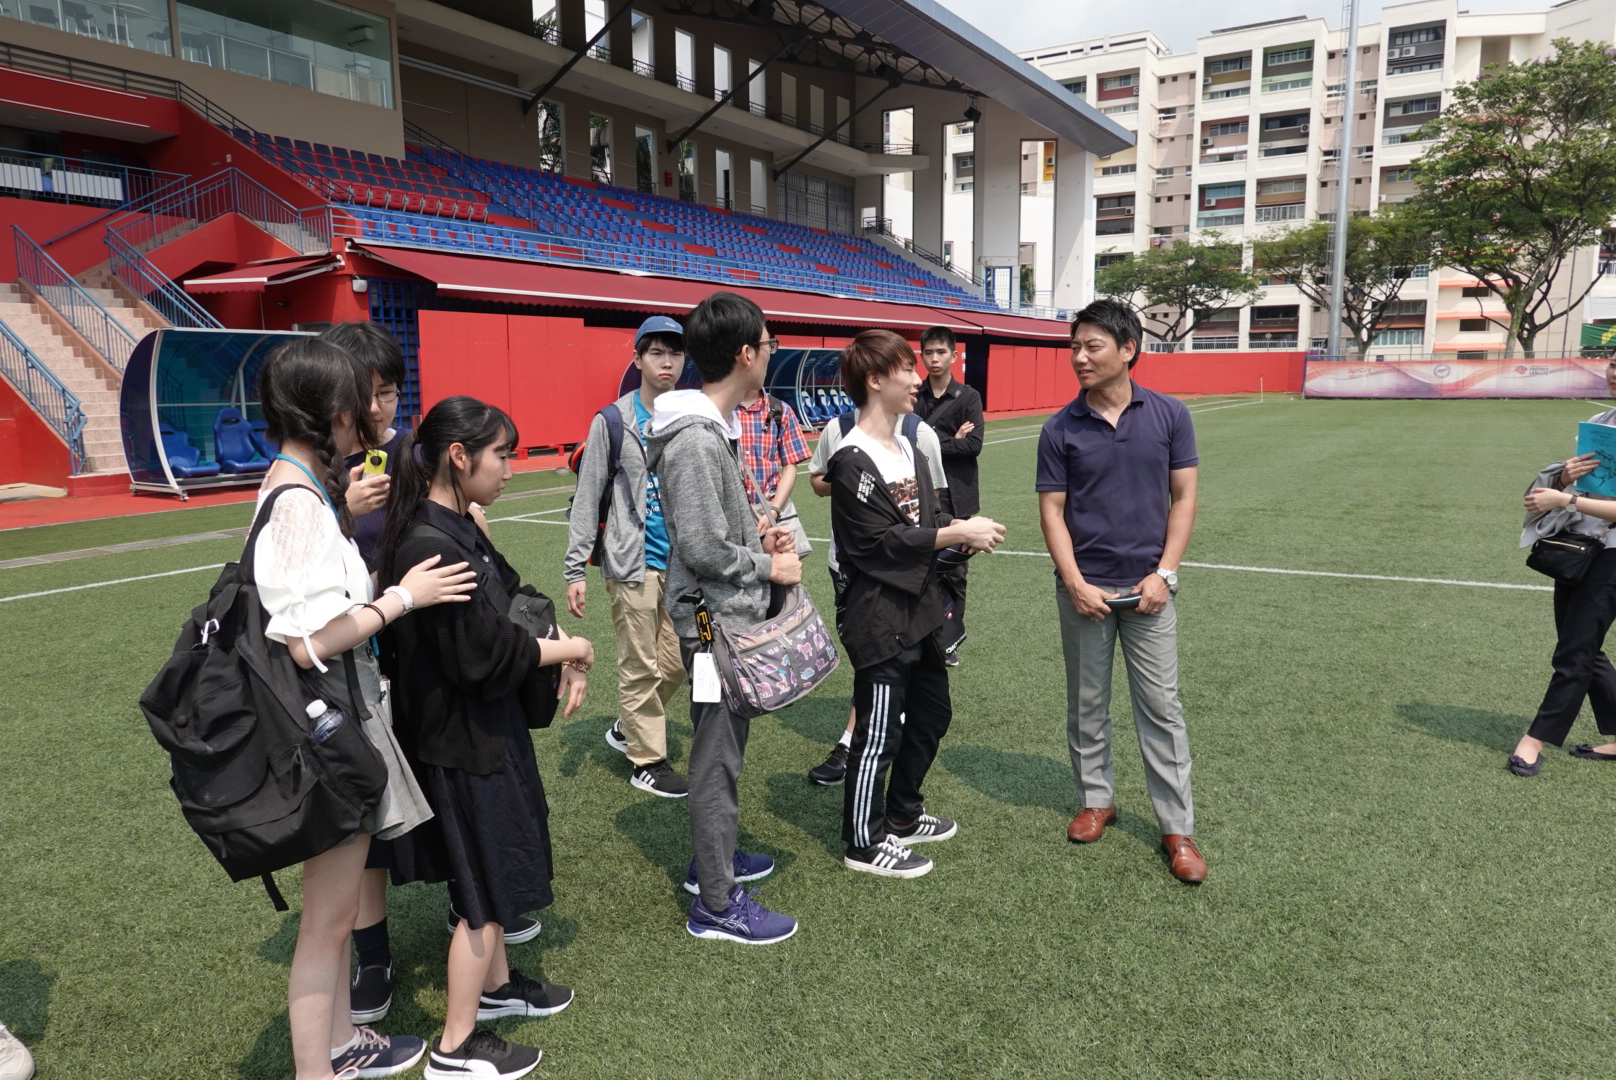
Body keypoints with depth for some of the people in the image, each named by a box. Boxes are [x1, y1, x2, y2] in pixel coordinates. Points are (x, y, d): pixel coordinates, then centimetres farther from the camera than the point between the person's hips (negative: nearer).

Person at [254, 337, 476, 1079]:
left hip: (344, 713, 10)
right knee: (327, 917, 5)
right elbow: (309, 640, -27)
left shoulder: (296, 484, 7)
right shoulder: (300, 500, -22)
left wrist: (346, 517, 7)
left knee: (338, 903, 23)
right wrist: (403, 597, -17)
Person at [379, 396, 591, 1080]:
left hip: (484, 725, 9)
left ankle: (496, 986, 45)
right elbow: (486, 654, -26)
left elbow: (513, 600, 9)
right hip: (462, 741, -9)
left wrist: (561, 646, -6)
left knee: (499, 868, 25)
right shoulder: (431, 548, -27)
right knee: (486, 892, 6)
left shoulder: (458, 530, 3)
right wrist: (570, 651, -13)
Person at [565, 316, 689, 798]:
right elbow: (587, 498, -4)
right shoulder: (614, 421, -5)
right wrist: (575, 569, -9)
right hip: (634, 560, -4)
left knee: (677, 661, 11)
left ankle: (629, 727, 35)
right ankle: (647, 760, 20)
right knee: (641, 665, 4)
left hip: (684, 562, 5)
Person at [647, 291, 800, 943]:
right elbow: (702, 549, -26)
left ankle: (714, 858, 39)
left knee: (725, 746, 22)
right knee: (719, 756, 0)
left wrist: (755, 532, 5)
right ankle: (717, 905, 14)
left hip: (729, 617, 10)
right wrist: (769, 566, -14)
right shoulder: (694, 439, -23)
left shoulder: (715, 428, 10)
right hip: (716, 620, -10)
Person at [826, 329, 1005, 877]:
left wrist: (966, 528, -6)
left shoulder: (907, 448, 11)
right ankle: (864, 843, 19)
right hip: (879, 615, -10)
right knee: (879, 731, 1)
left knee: (931, 714, 20)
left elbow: (930, 514, 15)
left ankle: (902, 815, 38)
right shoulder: (853, 461, -18)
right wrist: (957, 534, -17)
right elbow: (881, 539, -21)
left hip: (921, 606, 10)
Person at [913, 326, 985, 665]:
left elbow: (974, 445, -9)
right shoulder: (913, 396, 6)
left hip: (955, 498, -1)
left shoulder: (968, 397, 2)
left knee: (954, 572, 5)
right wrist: (950, 442, -10)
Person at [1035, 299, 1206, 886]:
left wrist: (1164, 573, -7)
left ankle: (1177, 828, 15)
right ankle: (1096, 799, 31)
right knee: (1086, 705, 12)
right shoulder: (1059, 429, -3)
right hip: (1084, 589, 1)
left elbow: (1183, 497, 1)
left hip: (1147, 588, 0)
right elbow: (1052, 510, -2)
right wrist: (1075, 583, -10)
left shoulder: (1169, 415, -2)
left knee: (1161, 709, 4)